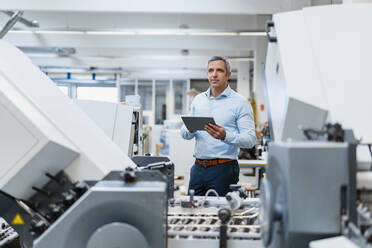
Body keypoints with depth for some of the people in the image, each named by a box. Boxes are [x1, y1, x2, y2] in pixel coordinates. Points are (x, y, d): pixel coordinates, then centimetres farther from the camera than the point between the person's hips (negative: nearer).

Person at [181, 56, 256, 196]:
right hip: (198, 167, 5)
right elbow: (184, 134, 13)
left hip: (223, 169, -4)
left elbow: (250, 139, -11)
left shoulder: (240, 103, -3)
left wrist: (225, 136, -27)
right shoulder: (198, 99, 13)